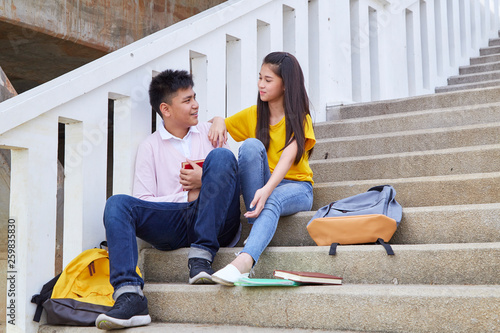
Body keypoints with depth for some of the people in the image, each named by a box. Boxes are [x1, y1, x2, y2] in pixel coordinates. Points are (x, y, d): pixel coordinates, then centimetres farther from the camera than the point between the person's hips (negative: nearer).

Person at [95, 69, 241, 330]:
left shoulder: (209, 132, 18)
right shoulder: (150, 147, 13)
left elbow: (235, 179, 12)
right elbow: (143, 202, 4)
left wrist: (205, 181, -7)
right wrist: (187, 196, -6)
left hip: (215, 226, 0)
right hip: (172, 225, 0)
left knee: (221, 157, -23)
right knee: (118, 204, -22)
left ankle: (201, 256, -28)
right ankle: (129, 295, -37)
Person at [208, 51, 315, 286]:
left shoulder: (299, 118, -3)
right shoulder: (253, 115, 11)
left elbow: (287, 158, -21)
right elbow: (219, 125, 22)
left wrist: (267, 189, -39)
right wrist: (217, 121, -5)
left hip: (295, 187, -3)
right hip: (262, 184, 3)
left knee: (272, 201, -40)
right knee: (251, 145, -27)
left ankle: (243, 262, -61)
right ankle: (255, 218, -32)